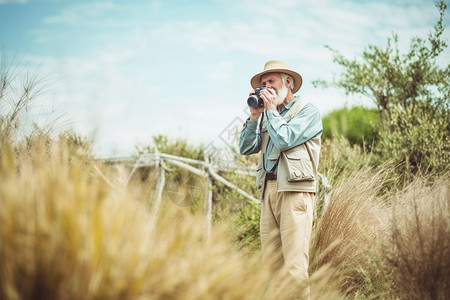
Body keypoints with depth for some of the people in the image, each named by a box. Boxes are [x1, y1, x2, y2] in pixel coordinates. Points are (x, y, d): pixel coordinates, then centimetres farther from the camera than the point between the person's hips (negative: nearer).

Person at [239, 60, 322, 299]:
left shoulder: (308, 111, 3)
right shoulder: (268, 114, 22)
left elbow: (284, 140, -12)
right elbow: (245, 148, 15)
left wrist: (271, 110, -1)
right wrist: (254, 116, 7)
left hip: (294, 191, -6)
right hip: (269, 189, 7)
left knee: (294, 263, -11)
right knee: (270, 261, 3)